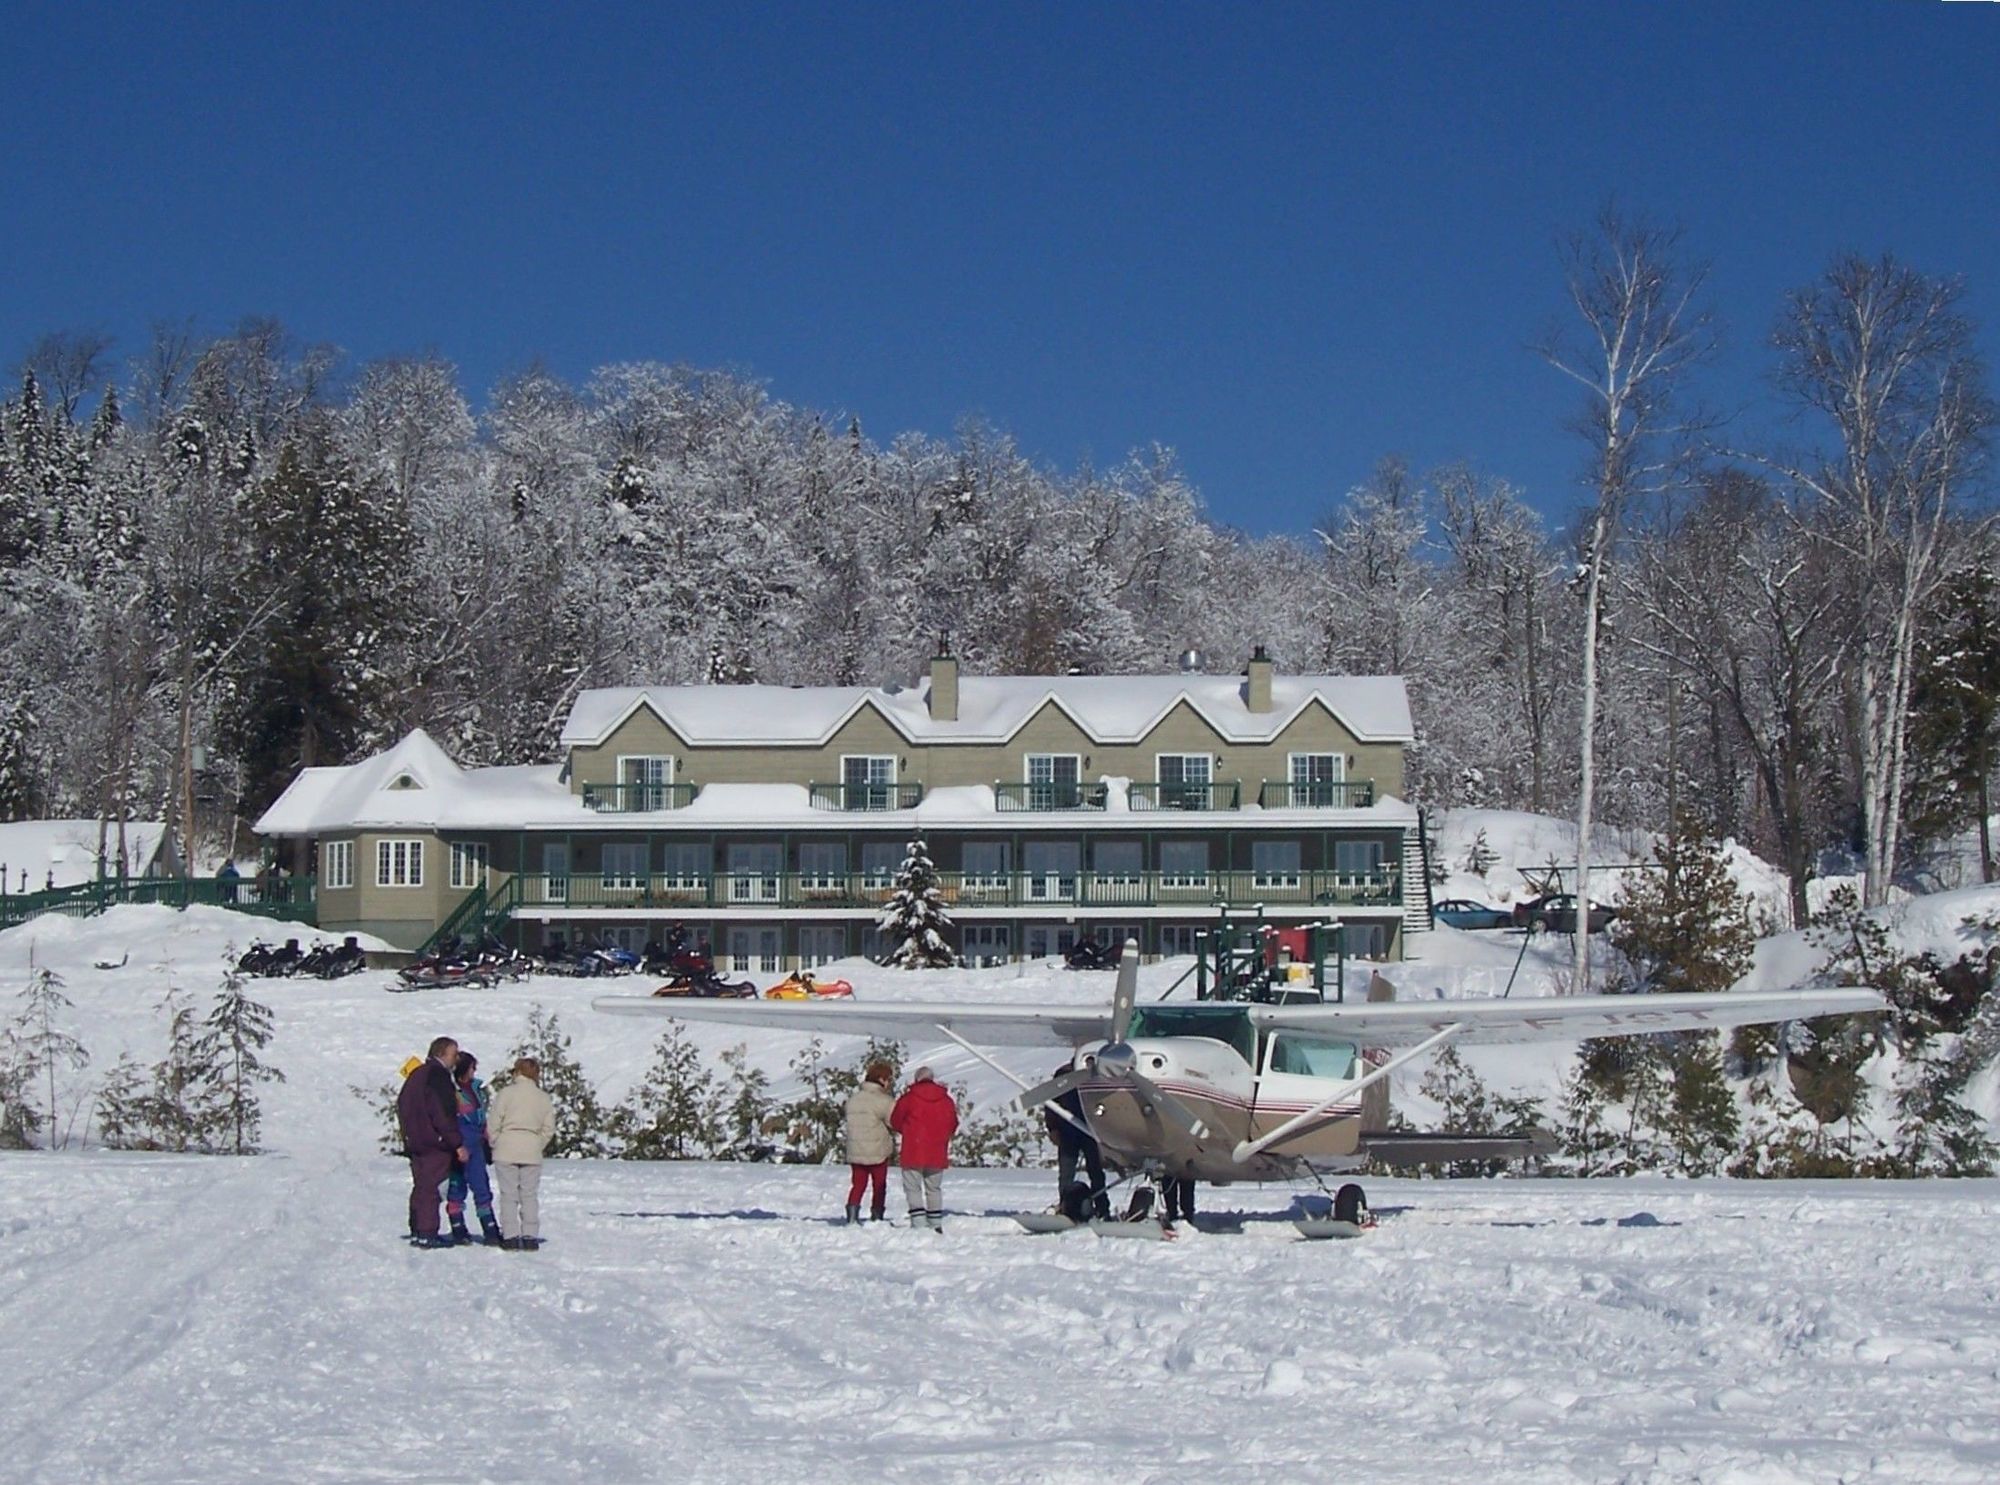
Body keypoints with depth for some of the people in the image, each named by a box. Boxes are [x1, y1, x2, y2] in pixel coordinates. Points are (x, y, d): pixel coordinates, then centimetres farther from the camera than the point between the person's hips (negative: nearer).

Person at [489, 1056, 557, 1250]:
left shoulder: (506, 1093, -6)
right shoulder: (543, 1098, 4)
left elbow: (493, 1124, -5)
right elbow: (548, 1129, 5)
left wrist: (496, 1144, 9)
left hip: (506, 1151, -2)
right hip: (532, 1153, 3)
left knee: (509, 1195, 3)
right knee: (530, 1195, 8)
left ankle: (510, 1237, -1)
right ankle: (530, 1236, 5)